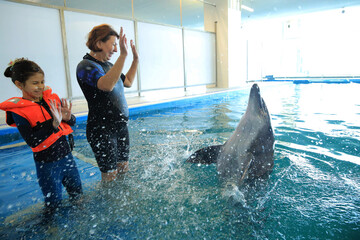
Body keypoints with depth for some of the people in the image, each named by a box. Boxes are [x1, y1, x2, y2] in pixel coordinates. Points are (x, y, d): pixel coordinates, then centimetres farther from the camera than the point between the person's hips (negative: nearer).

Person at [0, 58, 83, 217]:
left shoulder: (52, 98, -1)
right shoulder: (18, 111, -13)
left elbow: (73, 122, 4)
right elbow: (32, 141, -21)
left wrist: (68, 117, -18)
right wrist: (53, 123, -30)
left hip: (66, 154, 5)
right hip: (47, 163, -4)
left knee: (77, 193, 21)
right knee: (54, 202, 11)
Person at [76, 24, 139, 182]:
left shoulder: (108, 65, 11)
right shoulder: (86, 66, -14)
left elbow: (128, 82, 24)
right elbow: (107, 85, -34)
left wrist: (135, 60, 15)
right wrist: (123, 55, -39)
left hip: (121, 126, 8)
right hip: (102, 129, -8)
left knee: (124, 170, 15)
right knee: (110, 177, 0)